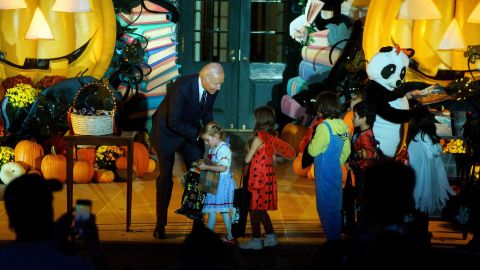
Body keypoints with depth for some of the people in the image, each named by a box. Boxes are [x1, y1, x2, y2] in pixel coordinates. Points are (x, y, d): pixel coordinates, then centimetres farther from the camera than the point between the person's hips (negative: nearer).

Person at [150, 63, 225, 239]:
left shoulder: (212, 89, -15)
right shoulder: (182, 87, -35)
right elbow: (174, 123, -31)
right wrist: (198, 135, -28)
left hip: (191, 129, 5)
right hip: (168, 131, -5)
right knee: (166, 177, 2)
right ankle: (160, 224, 14)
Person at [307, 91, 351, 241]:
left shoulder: (324, 127, -19)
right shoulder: (343, 125, 3)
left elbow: (313, 151, -15)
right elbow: (346, 151, 12)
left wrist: (311, 142, 3)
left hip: (324, 174, -8)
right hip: (336, 173, 8)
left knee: (326, 207, 1)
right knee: (336, 207, 16)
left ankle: (332, 240, 4)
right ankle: (337, 237, 24)